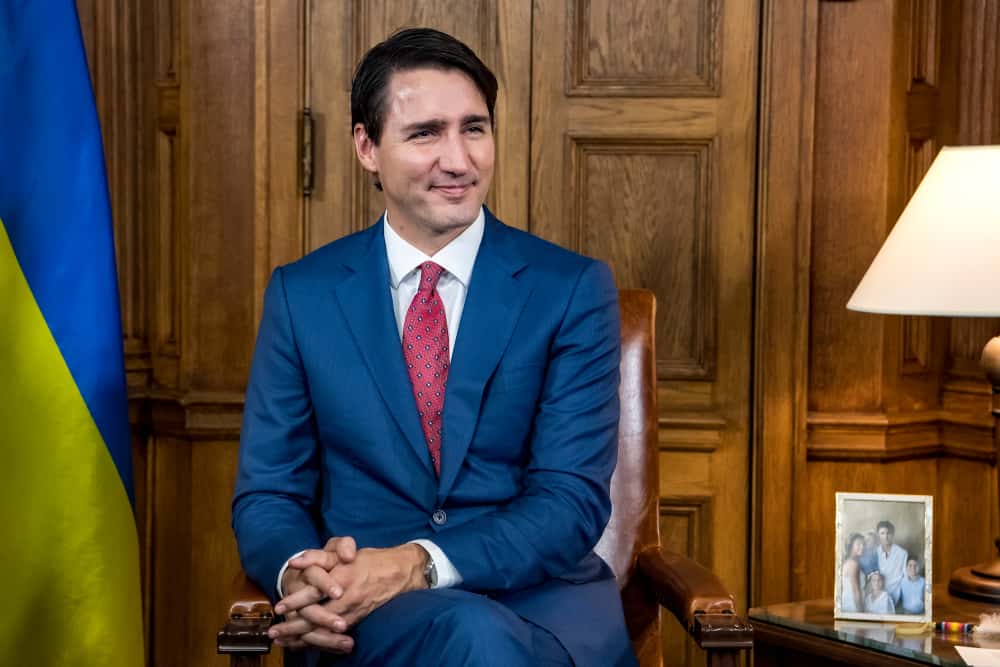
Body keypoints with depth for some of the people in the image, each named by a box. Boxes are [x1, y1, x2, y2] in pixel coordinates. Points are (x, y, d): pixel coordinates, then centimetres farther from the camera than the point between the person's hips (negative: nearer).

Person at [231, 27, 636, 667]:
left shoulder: (573, 288, 0)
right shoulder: (301, 294, 6)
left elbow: (573, 497, -6)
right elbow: (267, 495, 6)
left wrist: (418, 565, -22)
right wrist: (301, 572, -19)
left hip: (541, 599, 1)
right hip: (366, 615, -1)